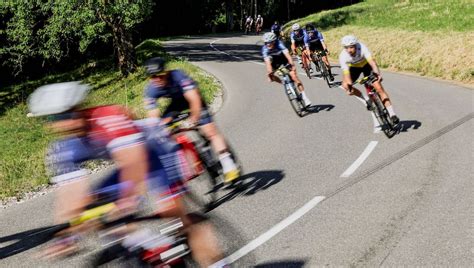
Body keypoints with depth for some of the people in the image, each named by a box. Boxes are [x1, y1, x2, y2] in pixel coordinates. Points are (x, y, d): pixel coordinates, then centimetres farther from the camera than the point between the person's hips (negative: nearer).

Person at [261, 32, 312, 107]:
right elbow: (267, 61, -36)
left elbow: (287, 54, -46)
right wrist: (269, 73, -48)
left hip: (284, 58, -4)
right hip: (275, 61, 4)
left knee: (293, 75, -19)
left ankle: (304, 97, -17)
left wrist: (292, 65, -60)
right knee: (270, 75, -17)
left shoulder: (279, 44, -34)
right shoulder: (265, 49, -27)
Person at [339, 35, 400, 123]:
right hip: (354, 67, 2)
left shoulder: (362, 48, -36)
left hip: (366, 65, -2)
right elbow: (346, 73, -37)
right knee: (345, 85, -21)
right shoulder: (343, 56, -32)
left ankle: (392, 113, -12)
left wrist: (377, 73, -65)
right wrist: (349, 85, -54)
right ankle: (365, 100, 4)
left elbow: (371, 61, -48)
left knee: (379, 88, -16)